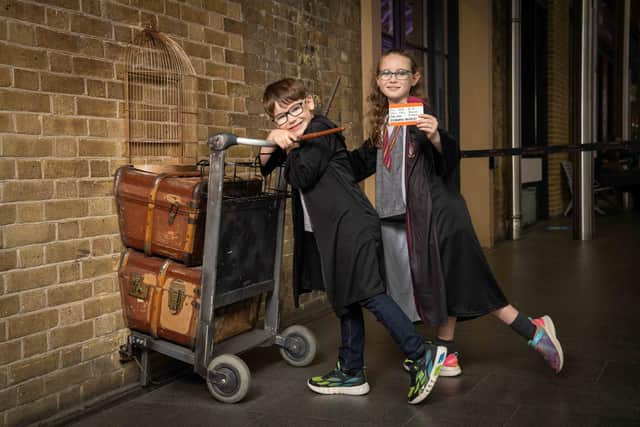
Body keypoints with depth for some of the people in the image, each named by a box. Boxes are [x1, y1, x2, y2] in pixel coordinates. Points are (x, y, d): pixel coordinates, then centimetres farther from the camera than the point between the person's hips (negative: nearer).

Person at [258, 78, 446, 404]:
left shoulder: (320, 130, -9)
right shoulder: (296, 140, 18)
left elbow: (302, 176, -17)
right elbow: (265, 167, 20)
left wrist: (291, 148, -2)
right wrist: (272, 140, 2)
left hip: (351, 227, -10)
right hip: (329, 232, 10)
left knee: (369, 294, -15)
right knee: (345, 298, 13)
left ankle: (421, 355, -11)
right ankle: (351, 372, 22)